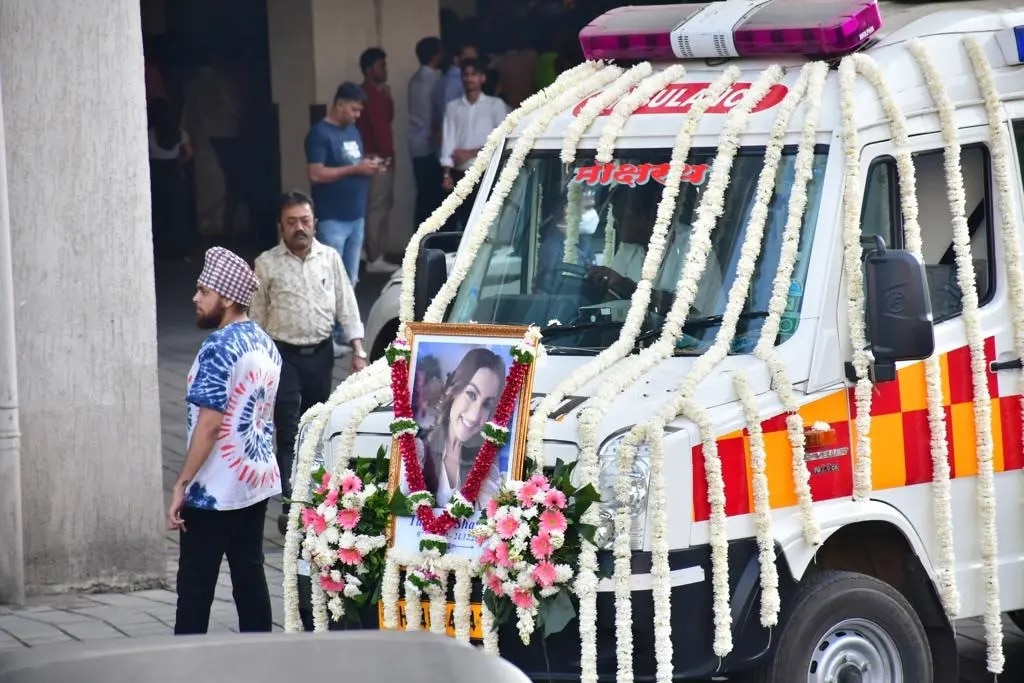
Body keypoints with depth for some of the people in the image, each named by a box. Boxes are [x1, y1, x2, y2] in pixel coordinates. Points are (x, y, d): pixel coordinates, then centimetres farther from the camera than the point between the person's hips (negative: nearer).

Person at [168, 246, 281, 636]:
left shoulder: (219, 348, -18)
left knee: (195, 585, -3)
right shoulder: (265, 344, 10)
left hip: (215, 490, -9)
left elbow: (209, 424, -21)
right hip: (256, 481, 9)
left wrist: (181, 484, -18)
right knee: (250, 574, 11)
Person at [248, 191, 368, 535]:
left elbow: (346, 305, 5)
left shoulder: (330, 258, 2)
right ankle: (291, 506, -12)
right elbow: (256, 316, 1)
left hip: (321, 353, 3)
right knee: (288, 432, -9)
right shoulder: (267, 264, -5)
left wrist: (358, 351, -2)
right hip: (284, 355, -3)